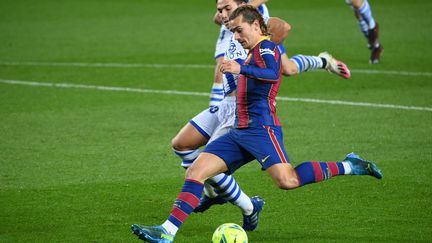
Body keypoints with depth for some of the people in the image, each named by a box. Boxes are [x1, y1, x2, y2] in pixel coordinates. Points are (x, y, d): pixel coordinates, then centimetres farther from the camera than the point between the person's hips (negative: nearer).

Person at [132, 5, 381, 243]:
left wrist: (241, 69, -39)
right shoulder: (253, 52, 23)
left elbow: (273, 75, -26)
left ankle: (348, 166, -6)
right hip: (240, 131, 9)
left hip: (261, 128, -9)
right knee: (195, 171, -3)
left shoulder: (266, 46, -5)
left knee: (287, 180, -24)